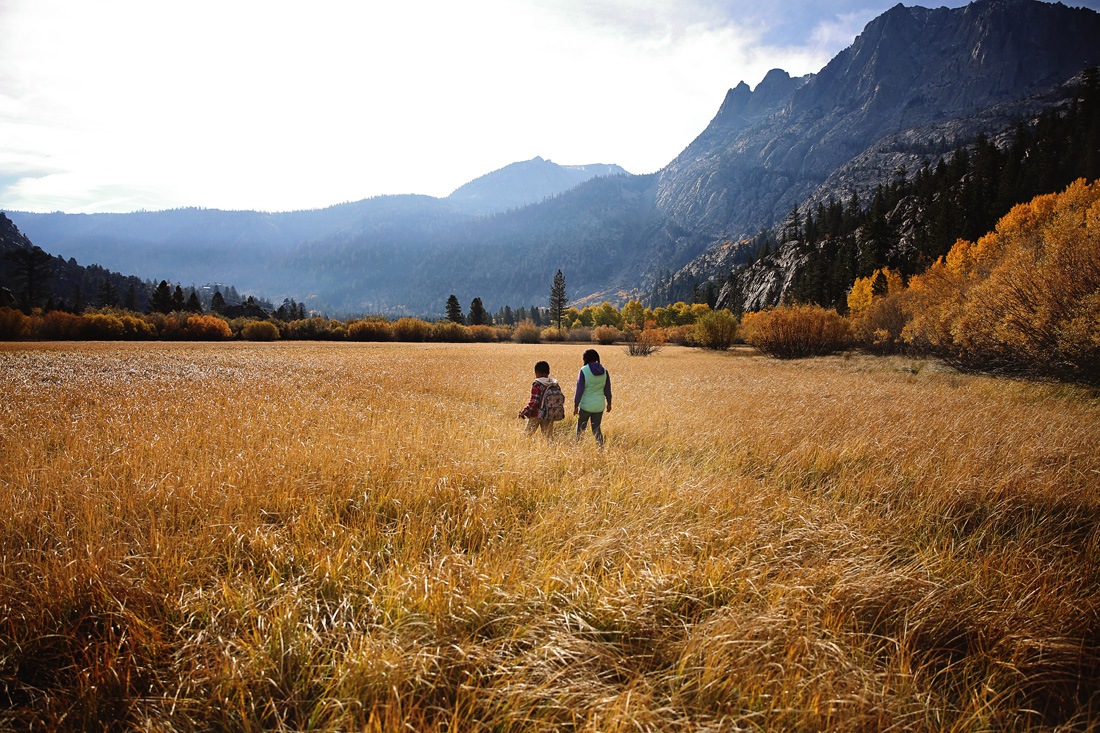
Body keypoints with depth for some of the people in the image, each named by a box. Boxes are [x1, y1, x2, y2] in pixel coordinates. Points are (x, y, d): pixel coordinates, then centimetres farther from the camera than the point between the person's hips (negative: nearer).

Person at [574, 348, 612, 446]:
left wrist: (575, 405, -7)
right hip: (599, 405, 4)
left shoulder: (584, 371, -12)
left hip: (586, 405, -4)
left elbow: (579, 390, -13)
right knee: (596, 429, 13)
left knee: (581, 428, 14)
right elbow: (607, 390, 6)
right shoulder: (604, 371, 0)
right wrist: (609, 403, 18)